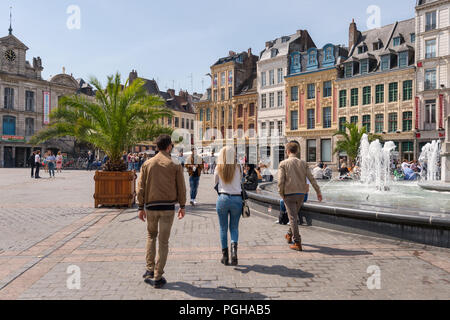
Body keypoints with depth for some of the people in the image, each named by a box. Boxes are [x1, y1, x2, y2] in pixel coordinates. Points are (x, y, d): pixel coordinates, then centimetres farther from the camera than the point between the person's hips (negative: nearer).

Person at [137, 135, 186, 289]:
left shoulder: (147, 164, 3)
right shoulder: (175, 166, -3)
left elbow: (141, 187, 2)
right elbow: (181, 188, -2)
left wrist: (141, 207, 9)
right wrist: (182, 206, 9)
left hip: (151, 206, 2)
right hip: (168, 207, -2)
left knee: (151, 236, 23)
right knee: (163, 242, 5)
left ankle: (150, 270, 21)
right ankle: (158, 278, 9)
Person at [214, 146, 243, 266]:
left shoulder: (218, 168, -3)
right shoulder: (238, 167, -3)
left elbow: (215, 184, 7)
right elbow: (240, 181, 9)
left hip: (223, 198, 0)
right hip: (237, 199, 0)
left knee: (223, 228, 11)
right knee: (234, 227, 13)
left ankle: (225, 256, 15)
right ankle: (234, 247, -11)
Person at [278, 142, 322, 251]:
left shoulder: (283, 164, -7)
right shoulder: (303, 163, 4)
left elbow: (281, 181, -13)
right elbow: (311, 178, 1)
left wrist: (281, 194, -1)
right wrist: (318, 191, 5)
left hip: (289, 194, -4)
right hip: (301, 193, 4)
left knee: (293, 218, 0)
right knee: (294, 215, 22)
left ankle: (297, 243, -3)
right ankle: (290, 236, 38)